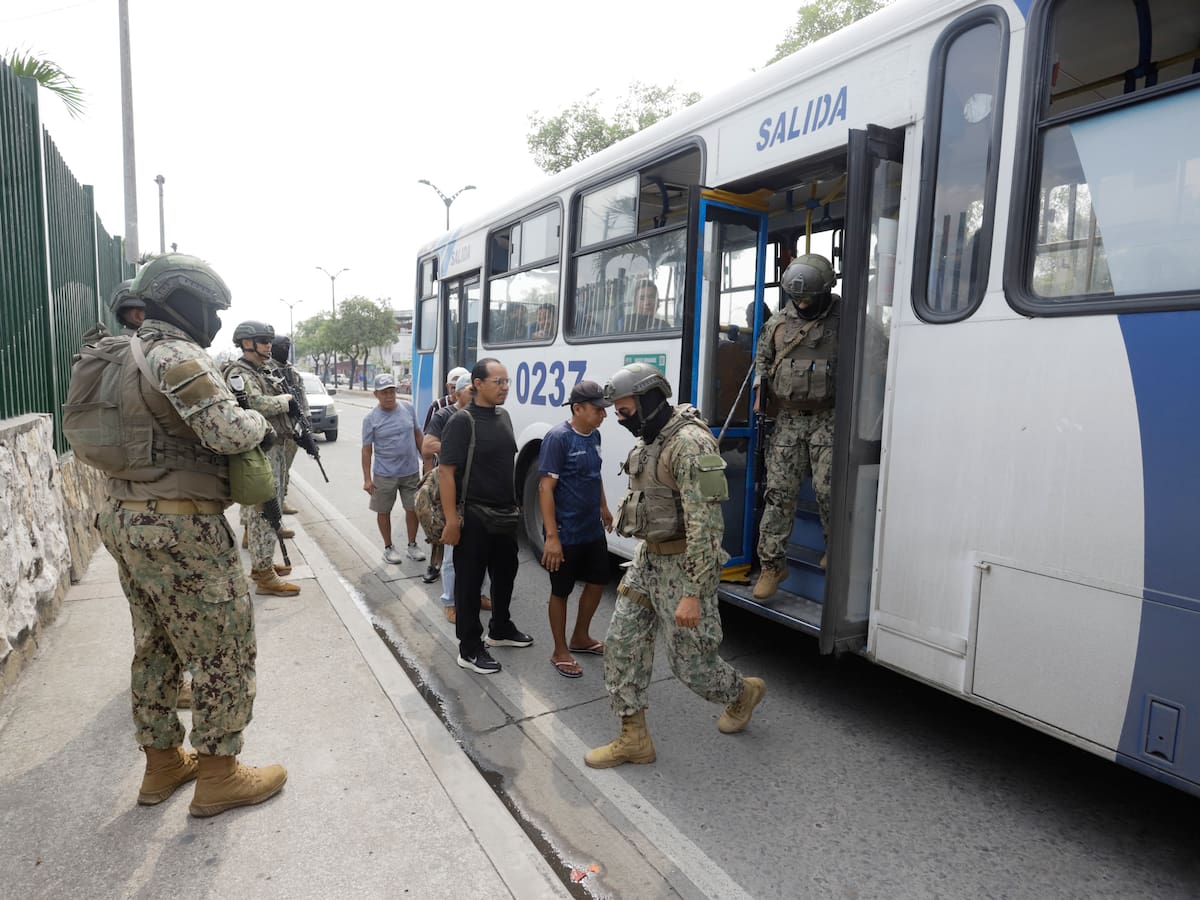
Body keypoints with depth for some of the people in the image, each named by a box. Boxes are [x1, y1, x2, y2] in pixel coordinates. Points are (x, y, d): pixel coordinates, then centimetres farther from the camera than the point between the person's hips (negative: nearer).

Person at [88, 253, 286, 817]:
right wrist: (259, 421, -4)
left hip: (126, 519, 10)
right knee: (225, 650, 2)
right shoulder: (179, 355, -15)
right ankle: (218, 777, 13)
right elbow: (227, 433, -26)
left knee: (156, 647, 19)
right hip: (180, 528, -10)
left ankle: (162, 765, 32)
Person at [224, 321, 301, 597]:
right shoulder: (238, 373, -11)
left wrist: (289, 406, 2)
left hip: (273, 448, 10)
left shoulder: (262, 374, 19)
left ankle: (261, 563, 27)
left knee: (264, 509, 16)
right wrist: (285, 400, -13)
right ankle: (264, 576, -2)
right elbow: (255, 404, -28)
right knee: (262, 510, -7)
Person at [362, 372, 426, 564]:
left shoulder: (408, 408, -1)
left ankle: (412, 546, 28)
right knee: (383, 511, 9)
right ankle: (388, 548, 26)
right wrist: (367, 479, -7)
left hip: (411, 471, 2)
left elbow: (417, 435, 10)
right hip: (384, 475, -2)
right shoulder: (371, 418, -8)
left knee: (413, 509, 10)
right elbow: (367, 450, -5)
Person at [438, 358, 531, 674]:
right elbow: (446, 472, -18)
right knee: (469, 582, 5)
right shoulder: (462, 421, -15)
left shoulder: (502, 416, 8)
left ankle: (500, 630, 41)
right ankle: (470, 650, 18)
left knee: (505, 574, 21)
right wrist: (451, 520, -21)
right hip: (474, 518, -8)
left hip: (505, 515, 8)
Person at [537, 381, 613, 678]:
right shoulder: (558, 437, -19)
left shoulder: (594, 435, 4)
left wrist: (603, 507, 29)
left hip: (593, 530, 8)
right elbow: (545, 488, -21)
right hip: (566, 533, -8)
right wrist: (552, 536, -24)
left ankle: (580, 638, 39)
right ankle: (560, 651, 26)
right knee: (561, 591, 8)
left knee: (597, 582, 18)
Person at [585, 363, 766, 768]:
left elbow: (704, 524, -27)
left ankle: (743, 693, 36)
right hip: (648, 557, 9)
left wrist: (693, 594, -27)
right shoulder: (650, 440, 8)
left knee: (690, 662, 5)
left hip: (682, 564, -9)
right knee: (622, 644, 7)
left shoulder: (690, 443, -23)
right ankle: (633, 739, 19)